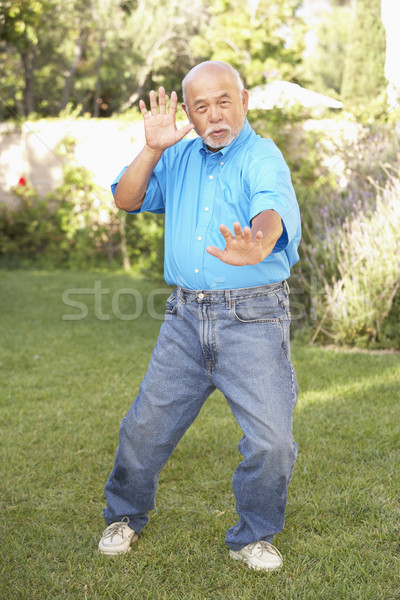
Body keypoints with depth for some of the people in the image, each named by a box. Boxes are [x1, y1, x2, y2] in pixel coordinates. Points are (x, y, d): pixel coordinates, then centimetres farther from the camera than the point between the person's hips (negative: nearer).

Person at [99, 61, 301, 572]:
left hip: (253, 318, -4)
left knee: (272, 439, -7)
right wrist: (151, 149, -9)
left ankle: (254, 536, 18)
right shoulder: (178, 157, 12)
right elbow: (126, 200, 6)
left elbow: (272, 210, -27)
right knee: (146, 425, 7)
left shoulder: (263, 157, -6)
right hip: (186, 317, 4)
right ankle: (125, 516, 32)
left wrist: (257, 246, -51)